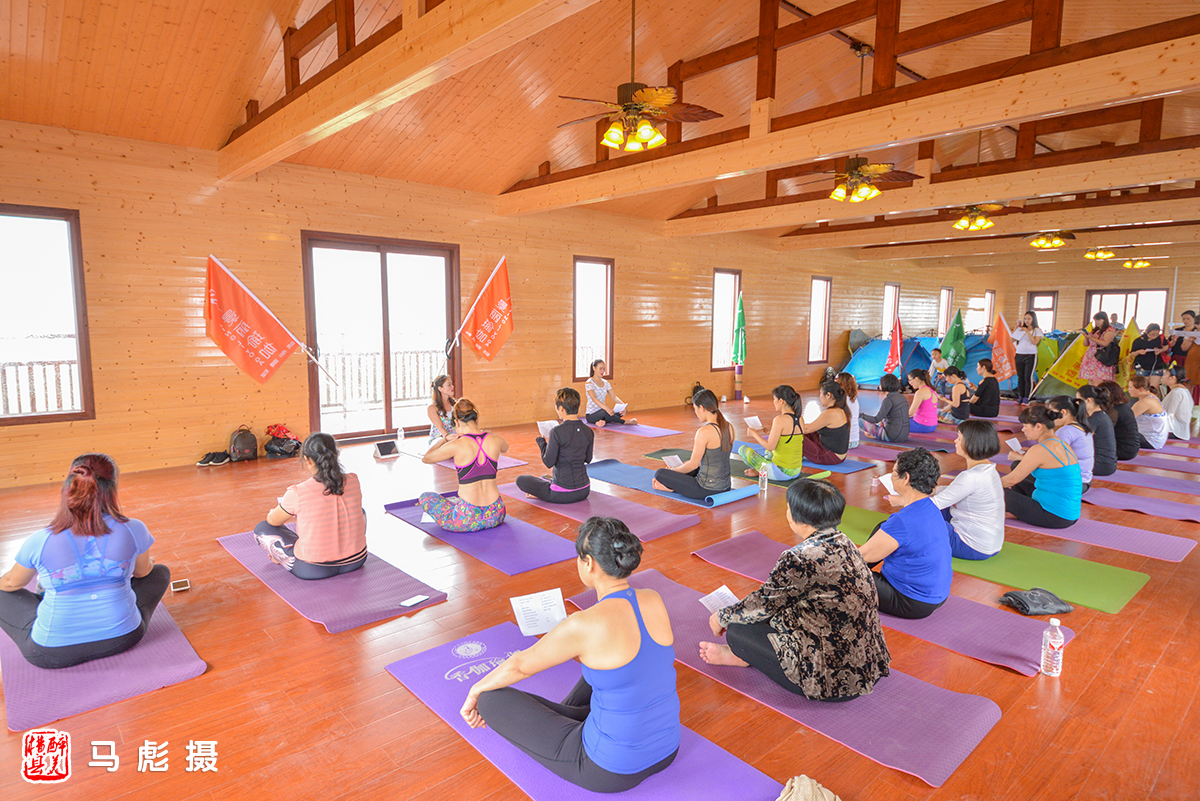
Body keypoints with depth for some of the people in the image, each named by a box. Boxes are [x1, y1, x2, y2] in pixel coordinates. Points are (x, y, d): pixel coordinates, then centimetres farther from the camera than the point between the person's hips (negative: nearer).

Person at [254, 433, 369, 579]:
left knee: (261, 529, 14)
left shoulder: (297, 493, -20)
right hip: (356, 561, 3)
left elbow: (273, 521, 0)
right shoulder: (353, 481, -9)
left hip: (314, 570, -3)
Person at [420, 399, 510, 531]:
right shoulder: (496, 440, -5)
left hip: (467, 520, -5)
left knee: (424, 497, 21)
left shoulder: (457, 446, -15)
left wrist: (445, 439, 11)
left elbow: (425, 458, 3)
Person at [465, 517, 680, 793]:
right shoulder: (654, 601, -9)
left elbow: (521, 664, -9)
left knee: (490, 699, 2)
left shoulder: (585, 626, -27)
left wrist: (476, 690, 10)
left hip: (613, 769, -6)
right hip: (666, 750, 7)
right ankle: (566, 714, 43)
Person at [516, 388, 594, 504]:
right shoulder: (588, 432, -2)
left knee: (521, 480, 8)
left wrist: (542, 442, 1)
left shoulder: (557, 432, -21)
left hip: (564, 494, -7)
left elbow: (549, 462, -16)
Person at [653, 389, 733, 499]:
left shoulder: (704, 432, -23)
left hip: (707, 490, -8)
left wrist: (673, 470, 3)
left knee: (659, 473, -1)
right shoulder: (729, 428, 1)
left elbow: (693, 464, -15)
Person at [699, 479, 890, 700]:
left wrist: (722, 618, 9)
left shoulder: (800, 558, -25)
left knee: (737, 630, -1)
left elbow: (764, 604, -10)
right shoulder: (842, 542, 2)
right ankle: (744, 654, 24)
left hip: (833, 680, -9)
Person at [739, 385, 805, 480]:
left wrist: (754, 434, -4)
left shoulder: (780, 420, -20)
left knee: (743, 449, 4)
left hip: (781, 473, -8)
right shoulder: (800, 419, 3)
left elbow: (770, 447, -18)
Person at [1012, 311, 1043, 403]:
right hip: (1019, 355, 3)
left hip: (1030, 355, -3)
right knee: (1020, 377, 3)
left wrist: (1027, 332, -14)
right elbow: (1012, 340, 7)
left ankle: (1026, 397, -1)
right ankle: (1020, 396, 8)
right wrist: (1016, 329, 1)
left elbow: (1034, 342, -12)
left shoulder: (1037, 330, 2)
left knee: (1028, 377, -6)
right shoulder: (1020, 329, 12)